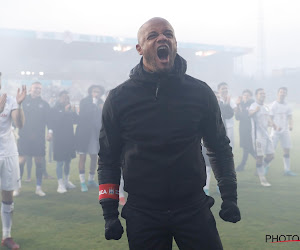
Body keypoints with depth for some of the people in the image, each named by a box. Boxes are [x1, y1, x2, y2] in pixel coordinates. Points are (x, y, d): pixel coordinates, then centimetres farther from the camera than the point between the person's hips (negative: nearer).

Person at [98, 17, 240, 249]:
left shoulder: (200, 92, -1)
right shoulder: (119, 98, -2)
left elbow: (220, 147, 8)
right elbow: (108, 158, 3)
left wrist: (229, 197, 3)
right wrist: (109, 213, 0)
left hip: (194, 208, 1)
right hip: (142, 212, 0)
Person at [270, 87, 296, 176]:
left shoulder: (287, 106, 10)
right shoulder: (274, 105, -4)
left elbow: (290, 117, 7)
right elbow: (270, 118, -8)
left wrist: (291, 125, -14)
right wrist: (276, 127, -22)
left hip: (285, 130, 5)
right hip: (275, 131, -5)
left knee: (287, 151, 6)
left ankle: (287, 170, 12)